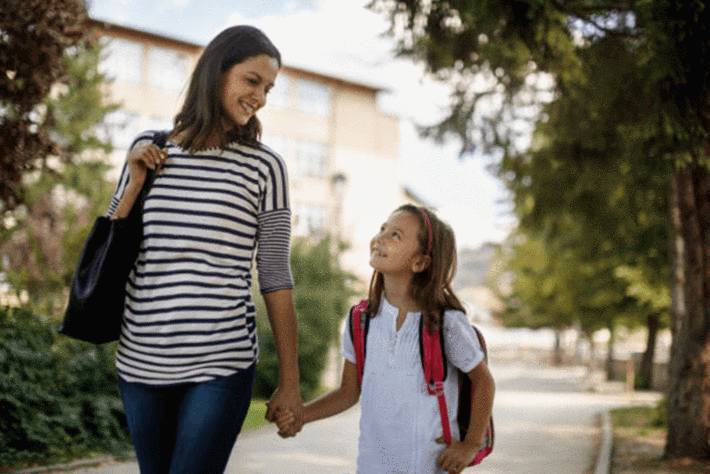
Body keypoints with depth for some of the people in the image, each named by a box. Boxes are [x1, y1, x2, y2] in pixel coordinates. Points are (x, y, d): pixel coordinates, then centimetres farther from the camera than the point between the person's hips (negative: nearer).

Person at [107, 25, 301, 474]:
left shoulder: (264, 166, -3)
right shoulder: (148, 149, 6)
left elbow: (275, 278, -1)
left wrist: (289, 383, 0)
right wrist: (136, 182, -3)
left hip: (221, 365, -3)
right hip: (141, 362, 4)